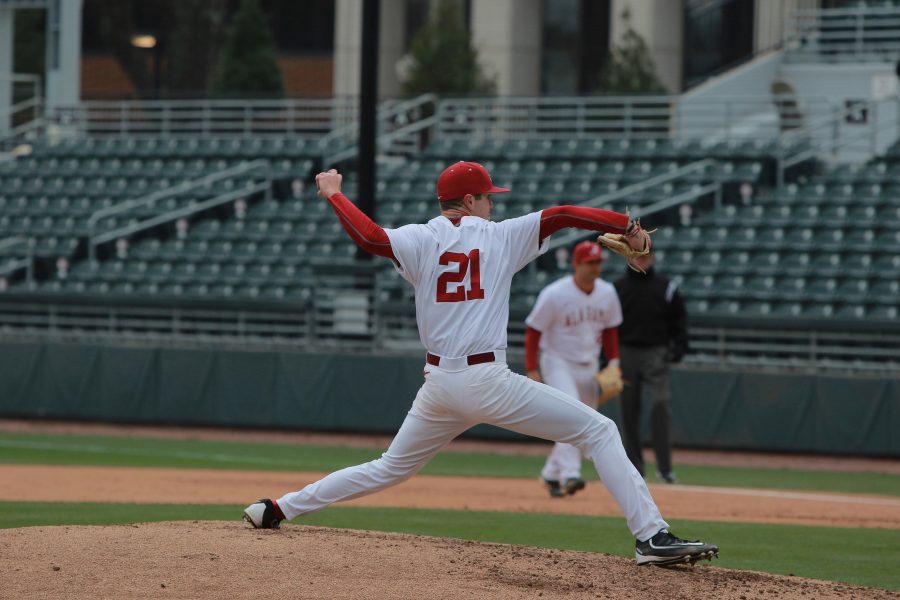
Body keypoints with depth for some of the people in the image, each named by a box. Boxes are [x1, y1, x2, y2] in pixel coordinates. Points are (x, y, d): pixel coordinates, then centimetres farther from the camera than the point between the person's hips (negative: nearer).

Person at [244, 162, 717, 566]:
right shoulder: (501, 236, 2)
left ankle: (277, 509, 21)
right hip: (487, 381, -4)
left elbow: (367, 236, -10)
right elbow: (562, 216, -4)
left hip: (438, 384, 5)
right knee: (598, 432, -2)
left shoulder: (419, 241, 5)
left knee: (389, 469, 23)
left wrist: (333, 193, 5)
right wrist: (626, 226, 2)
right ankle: (652, 537, -16)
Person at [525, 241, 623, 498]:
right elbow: (533, 331, -10)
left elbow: (609, 329, 15)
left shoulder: (607, 293, 1)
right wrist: (531, 370, -15)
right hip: (559, 363, -6)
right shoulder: (554, 295, -16)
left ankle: (551, 474, 26)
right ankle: (569, 475, -34)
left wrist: (613, 362, 5)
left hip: (589, 367, 6)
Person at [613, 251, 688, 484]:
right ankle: (635, 467, 11)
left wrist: (678, 346, -4)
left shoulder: (665, 287, 5)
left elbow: (679, 318, 9)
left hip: (656, 353, -2)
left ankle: (665, 467, -14)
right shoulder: (617, 287, 7)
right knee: (629, 410, 3)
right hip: (627, 353, 2)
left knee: (660, 404, -14)